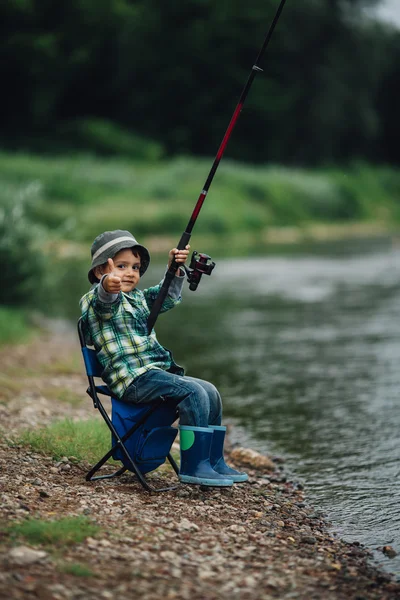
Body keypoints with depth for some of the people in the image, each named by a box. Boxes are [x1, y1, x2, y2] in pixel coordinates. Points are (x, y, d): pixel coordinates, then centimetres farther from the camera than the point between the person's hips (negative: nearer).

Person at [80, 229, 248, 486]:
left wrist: (174, 270, 14)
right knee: (194, 393, -23)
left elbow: (167, 298, 33)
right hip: (133, 378, -10)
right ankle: (193, 466, -22)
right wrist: (108, 287, -56)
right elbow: (106, 301, -31)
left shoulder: (137, 297, 22)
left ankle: (214, 462, 13)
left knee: (211, 392, 5)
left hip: (156, 372, 10)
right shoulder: (96, 299, -7)